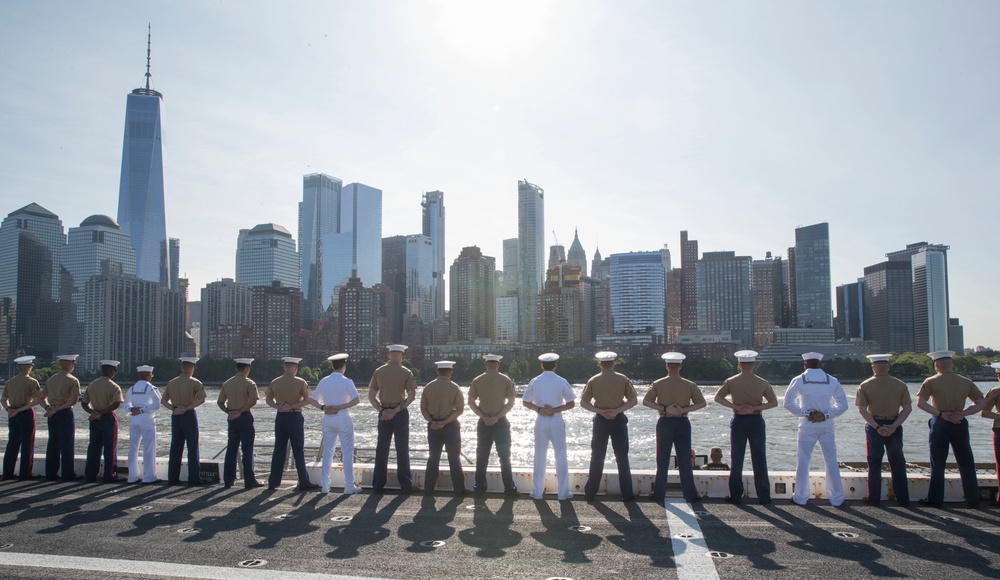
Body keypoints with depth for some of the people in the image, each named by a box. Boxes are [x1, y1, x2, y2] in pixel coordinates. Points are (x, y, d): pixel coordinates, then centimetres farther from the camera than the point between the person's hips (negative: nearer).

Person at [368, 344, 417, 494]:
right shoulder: (406, 372, -4)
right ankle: (405, 484, 7)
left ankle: (378, 485, 12)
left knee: (381, 449, 9)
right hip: (400, 414, -2)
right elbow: (412, 395, -13)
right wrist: (397, 410, -13)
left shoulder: (379, 371, 5)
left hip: (383, 413, 2)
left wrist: (381, 410, -4)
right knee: (402, 449, 5)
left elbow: (371, 395, 3)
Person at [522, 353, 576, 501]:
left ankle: (537, 492, 15)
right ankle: (563, 492, 9)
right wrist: (554, 410, -9)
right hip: (557, 421, -2)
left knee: (539, 456, 11)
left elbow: (525, 402, 4)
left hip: (540, 421, 2)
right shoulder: (562, 382, -5)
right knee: (561, 456, 7)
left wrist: (539, 409, -5)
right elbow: (571, 404, -6)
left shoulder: (535, 382, 0)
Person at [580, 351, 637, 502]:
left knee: (597, 457, 9)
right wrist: (617, 411, -9)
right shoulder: (623, 379, -1)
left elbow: (583, 402, -2)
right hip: (619, 420, 0)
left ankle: (590, 493, 12)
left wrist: (600, 411, -8)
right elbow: (634, 400, -3)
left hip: (600, 420, 0)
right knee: (622, 458, 7)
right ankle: (627, 494, 7)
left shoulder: (593, 381, -1)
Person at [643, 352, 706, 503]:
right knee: (685, 460, 6)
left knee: (662, 460, 7)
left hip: (664, 423, 0)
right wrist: (683, 410, -11)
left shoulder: (658, 384, -3)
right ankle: (690, 494, 8)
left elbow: (646, 401, -10)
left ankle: (659, 494, 11)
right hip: (682, 423, 0)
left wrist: (665, 409, -12)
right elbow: (701, 403, -6)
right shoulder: (689, 385, 0)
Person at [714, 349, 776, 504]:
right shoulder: (762, 383, -2)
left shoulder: (731, 381, -3)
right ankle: (764, 496, 9)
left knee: (737, 460, 6)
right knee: (759, 459, 6)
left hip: (738, 421, 0)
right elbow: (774, 402, -2)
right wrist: (755, 408, -9)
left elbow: (717, 397, -8)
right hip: (756, 421, 0)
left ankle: (735, 496, 8)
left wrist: (736, 407, -10)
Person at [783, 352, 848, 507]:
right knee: (831, 461, 9)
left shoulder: (798, 381, -4)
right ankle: (836, 498, 15)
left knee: (803, 461, 5)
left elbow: (788, 403, -6)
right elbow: (842, 405, 0)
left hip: (807, 426, -1)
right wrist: (825, 415, -6)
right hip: (826, 426, 1)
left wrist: (805, 413, -5)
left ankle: (800, 497, 9)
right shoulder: (832, 381, 0)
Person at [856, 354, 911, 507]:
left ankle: (874, 498, 10)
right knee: (897, 463, 11)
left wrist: (877, 427, -14)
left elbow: (862, 409, -12)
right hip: (894, 427, 1)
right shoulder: (900, 385, 0)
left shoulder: (865, 386, -4)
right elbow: (908, 408, -5)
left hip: (874, 427, -1)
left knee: (874, 463, 7)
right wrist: (894, 426, -11)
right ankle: (903, 499, 15)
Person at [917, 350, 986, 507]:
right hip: (960, 424, 3)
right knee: (966, 463, 12)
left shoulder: (931, 381, -3)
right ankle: (973, 499, 17)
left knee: (937, 464, 4)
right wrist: (963, 413, -6)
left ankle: (935, 499, 7)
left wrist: (940, 414, -12)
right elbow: (982, 402, 4)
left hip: (940, 423, -2)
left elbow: (920, 402, -15)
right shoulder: (965, 382, 7)